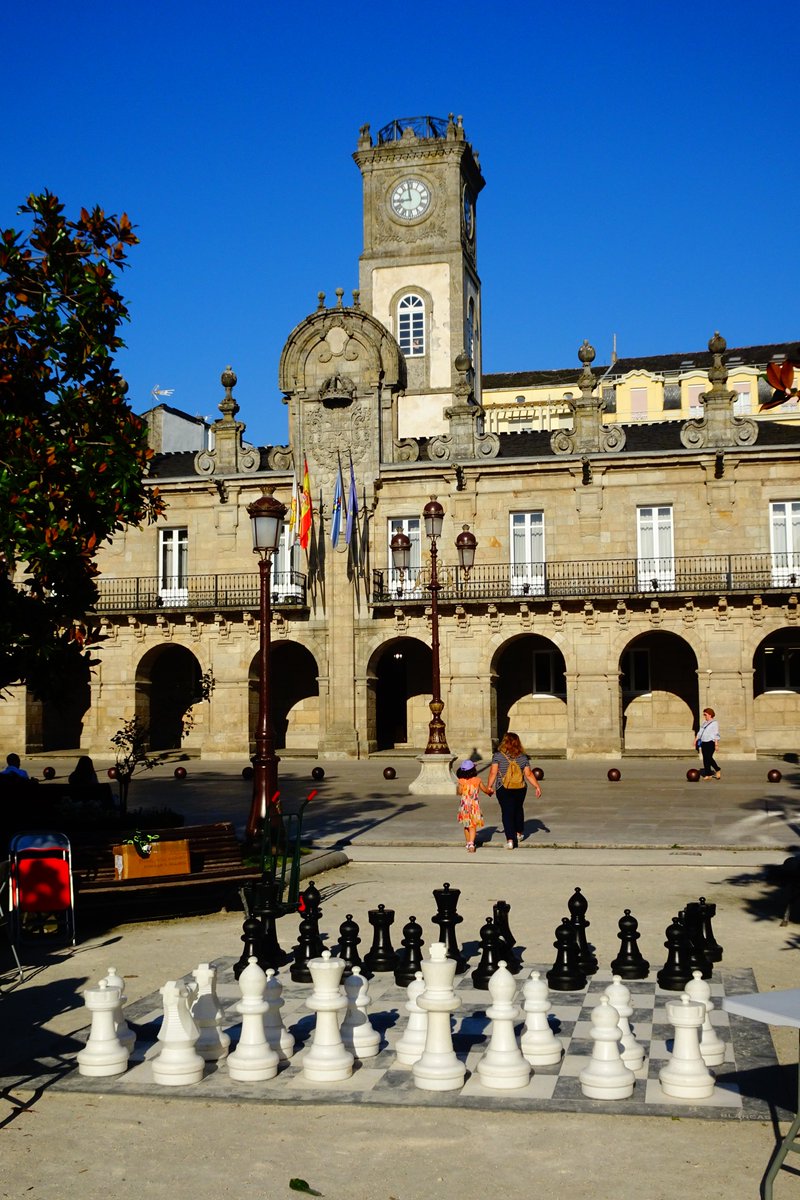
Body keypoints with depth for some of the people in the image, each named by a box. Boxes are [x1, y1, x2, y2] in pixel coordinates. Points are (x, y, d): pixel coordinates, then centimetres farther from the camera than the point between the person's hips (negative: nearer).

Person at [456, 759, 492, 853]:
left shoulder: (461, 781, -7)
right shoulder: (478, 780, -5)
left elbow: (460, 792, -2)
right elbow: (485, 790, 6)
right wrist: (490, 792, 28)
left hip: (464, 806, 1)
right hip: (474, 806, -1)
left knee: (466, 826, 18)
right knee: (473, 826, -4)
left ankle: (468, 843, 29)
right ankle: (471, 843, -21)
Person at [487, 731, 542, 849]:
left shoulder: (498, 756, -8)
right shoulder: (523, 757, -1)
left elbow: (493, 773, -9)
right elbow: (529, 774, -1)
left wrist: (489, 786, 1)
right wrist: (537, 787, 6)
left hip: (503, 790, -3)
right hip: (520, 789, 3)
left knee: (507, 813, 0)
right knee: (518, 810, 24)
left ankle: (510, 839, -13)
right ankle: (519, 833, 41)